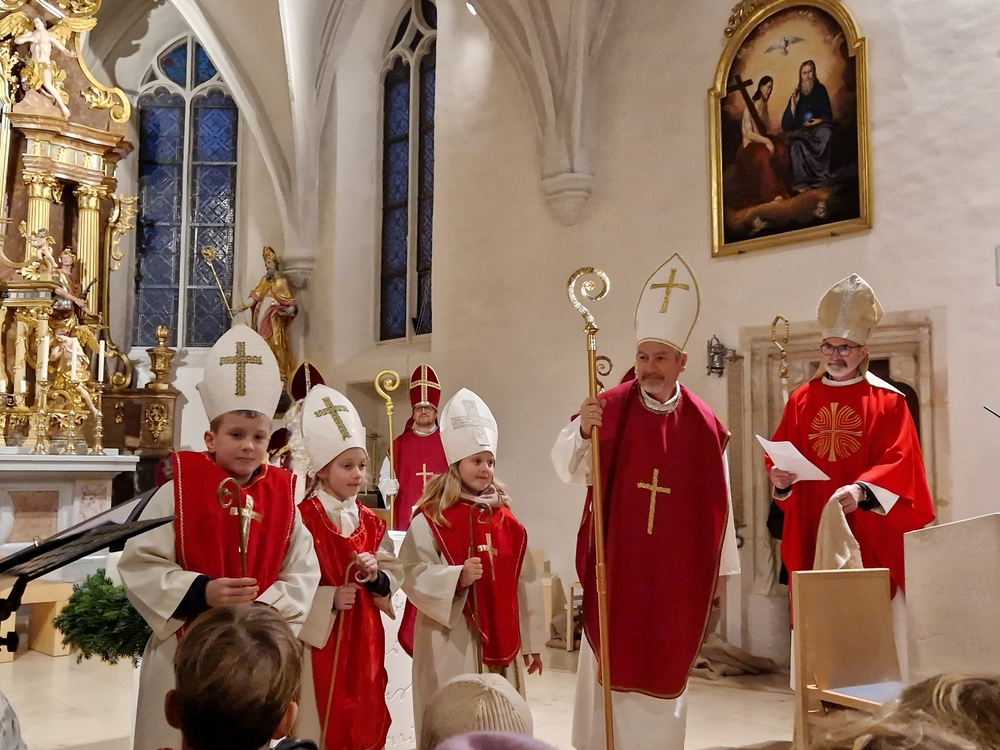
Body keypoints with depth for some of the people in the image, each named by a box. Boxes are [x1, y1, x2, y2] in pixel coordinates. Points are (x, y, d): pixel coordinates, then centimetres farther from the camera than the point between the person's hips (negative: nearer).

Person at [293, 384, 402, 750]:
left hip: (364, 638, 6)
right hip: (319, 638, -6)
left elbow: (395, 577, 10)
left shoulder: (372, 523, 8)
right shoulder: (302, 519, -13)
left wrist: (376, 577, -9)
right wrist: (329, 598, -22)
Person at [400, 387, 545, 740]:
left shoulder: (506, 520, 8)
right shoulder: (430, 520, -5)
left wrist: (532, 642, 11)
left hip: (501, 641, 5)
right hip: (450, 644, -4)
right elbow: (414, 576, -13)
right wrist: (457, 577, -28)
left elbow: (525, 582, 10)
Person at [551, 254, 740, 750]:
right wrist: (582, 431, -32)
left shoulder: (704, 425, -2)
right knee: (609, 666, 6)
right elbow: (566, 469, -13)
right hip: (615, 565, -1)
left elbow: (718, 503, 3)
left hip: (677, 573, 1)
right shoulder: (609, 408, -5)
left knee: (665, 671, 11)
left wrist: (722, 569, 7)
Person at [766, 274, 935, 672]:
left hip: (869, 535, -2)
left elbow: (897, 462, -10)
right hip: (812, 533, 3)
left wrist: (861, 490, -26)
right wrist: (780, 477, -14)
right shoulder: (801, 399, 10)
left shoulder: (888, 401, 1)